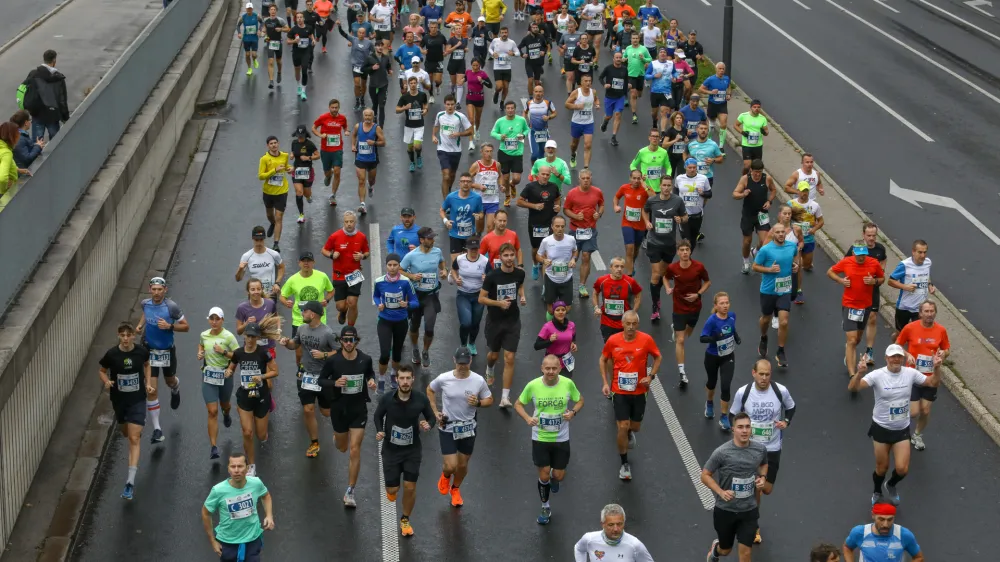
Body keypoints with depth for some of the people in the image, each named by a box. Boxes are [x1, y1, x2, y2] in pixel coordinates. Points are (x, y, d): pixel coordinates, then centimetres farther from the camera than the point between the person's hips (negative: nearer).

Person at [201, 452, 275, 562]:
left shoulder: (256, 483, -17)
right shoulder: (218, 490, -25)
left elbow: (266, 495, 8)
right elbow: (205, 513, -8)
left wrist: (269, 516, -7)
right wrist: (212, 541, -4)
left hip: (253, 539, 2)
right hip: (228, 542, -1)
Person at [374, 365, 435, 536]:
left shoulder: (421, 399, -17)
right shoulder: (387, 399, -18)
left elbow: (432, 417, -1)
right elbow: (377, 416, 2)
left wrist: (428, 425, -23)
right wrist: (379, 431, -16)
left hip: (412, 450, 0)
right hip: (391, 449, 0)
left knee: (410, 488, 0)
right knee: (392, 490, 4)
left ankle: (405, 520, 26)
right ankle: (391, 488, 45)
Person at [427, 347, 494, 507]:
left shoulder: (478, 381, -13)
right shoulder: (443, 379, -15)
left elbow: (489, 400, 1)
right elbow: (430, 390, 6)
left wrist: (478, 402, -20)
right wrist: (435, 411, -1)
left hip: (468, 428, 2)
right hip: (447, 427, -2)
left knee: (463, 465, 15)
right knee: (451, 466, -6)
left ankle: (455, 489, 46)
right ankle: (445, 476, 33)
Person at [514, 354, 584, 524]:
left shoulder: (568, 383, -13)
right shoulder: (532, 386, -15)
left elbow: (580, 400, 4)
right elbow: (518, 404, -1)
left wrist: (573, 412, -16)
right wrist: (527, 418, -20)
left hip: (561, 438, 1)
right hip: (540, 438, -1)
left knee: (559, 476, 9)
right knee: (543, 476, 4)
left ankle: (553, 476, 48)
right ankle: (545, 508, 27)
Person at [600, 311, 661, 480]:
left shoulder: (646, 339, -13)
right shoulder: (613, 341, -11)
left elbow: (658, 357, 3)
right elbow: (603, 360, 5)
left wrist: (651, 376, -9)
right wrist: (605, 382, -2)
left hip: (639, 391, 1)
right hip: (620, 391, -1)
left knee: (635, 427, 13)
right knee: (623, 427, -6)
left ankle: (629, 433, 53)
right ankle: (625, 464, 10)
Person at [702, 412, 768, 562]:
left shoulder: (760, 449, -8)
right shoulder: (722, 452, -19)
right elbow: (705, 475, -9)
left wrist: (762, 477, -5)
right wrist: (721, 492, -23)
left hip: (749, 510, 2)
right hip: (725, 510, -2)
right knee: (726, 550, 18)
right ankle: (715, 550, 56)